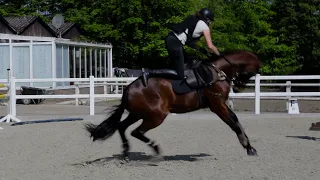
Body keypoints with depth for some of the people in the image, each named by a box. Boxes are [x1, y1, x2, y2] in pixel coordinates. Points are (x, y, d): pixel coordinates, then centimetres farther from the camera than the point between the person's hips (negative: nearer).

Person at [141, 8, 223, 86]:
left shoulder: (192, 19, 24)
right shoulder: (204, 26, 2)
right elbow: (210, 46, 2)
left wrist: (201, 49, 25)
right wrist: (219, 54, 18)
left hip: (170, 38, 9)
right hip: (175, 44, -9)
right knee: (180, 76, -6)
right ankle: (149, 73, -13)